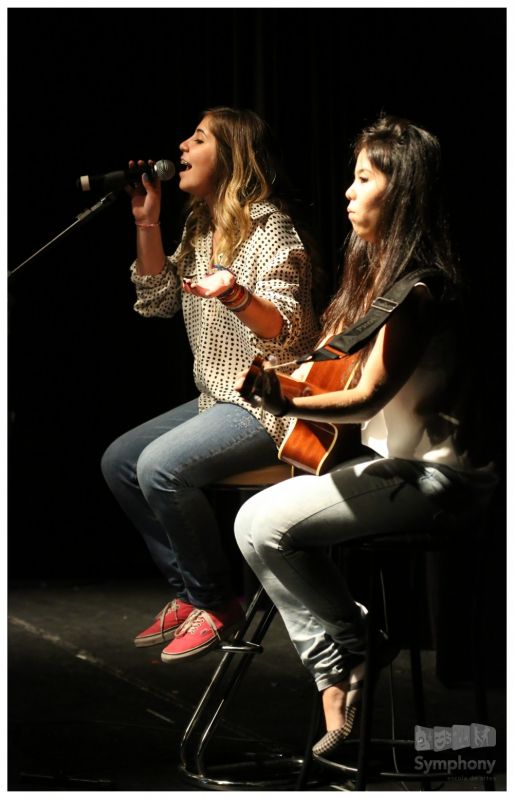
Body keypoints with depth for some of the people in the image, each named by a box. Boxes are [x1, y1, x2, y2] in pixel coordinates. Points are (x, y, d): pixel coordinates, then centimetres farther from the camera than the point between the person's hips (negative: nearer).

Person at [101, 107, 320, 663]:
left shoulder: (270, 228, -14)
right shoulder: (201, 229, 13)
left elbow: (286, 331, -22)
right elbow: (156, 301, 11)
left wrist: (236, 295, -42)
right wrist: (146, 225, 3)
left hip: (271, 403, -10)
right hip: (218, 400, 10)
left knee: (161, 467, -26)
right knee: (118, 461, 2)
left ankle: (217, 606, -9)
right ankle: (188, 593, 7)